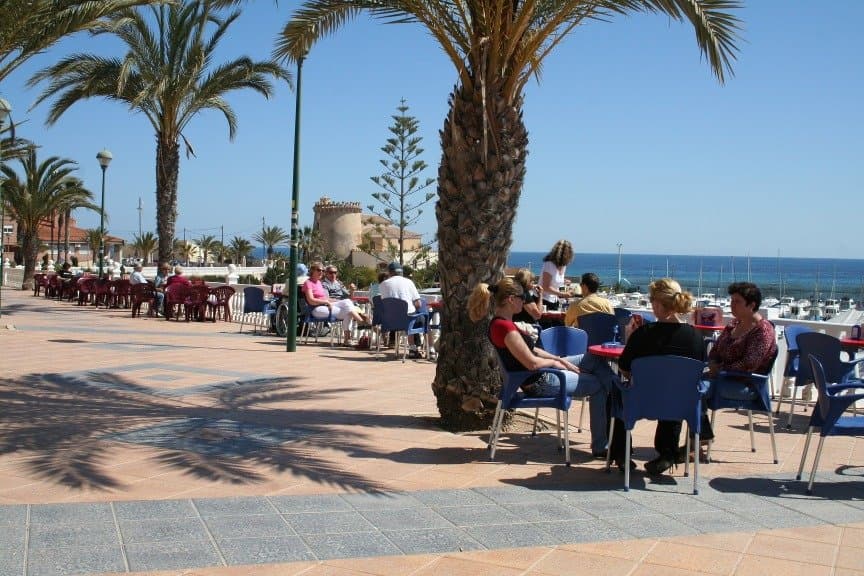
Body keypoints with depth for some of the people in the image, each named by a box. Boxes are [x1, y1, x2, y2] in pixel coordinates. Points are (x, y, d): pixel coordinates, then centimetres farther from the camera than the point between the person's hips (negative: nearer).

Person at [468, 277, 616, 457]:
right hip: (539, 383, -10)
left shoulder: (501, 322, 7)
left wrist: (560, 360, 5)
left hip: (543, 373, 10)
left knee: (596, 360, 13)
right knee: (599, 385, 1)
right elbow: (532, 363, -26)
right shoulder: (504, 327, -25)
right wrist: (554, 362, -7)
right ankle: (600, 447, 12)